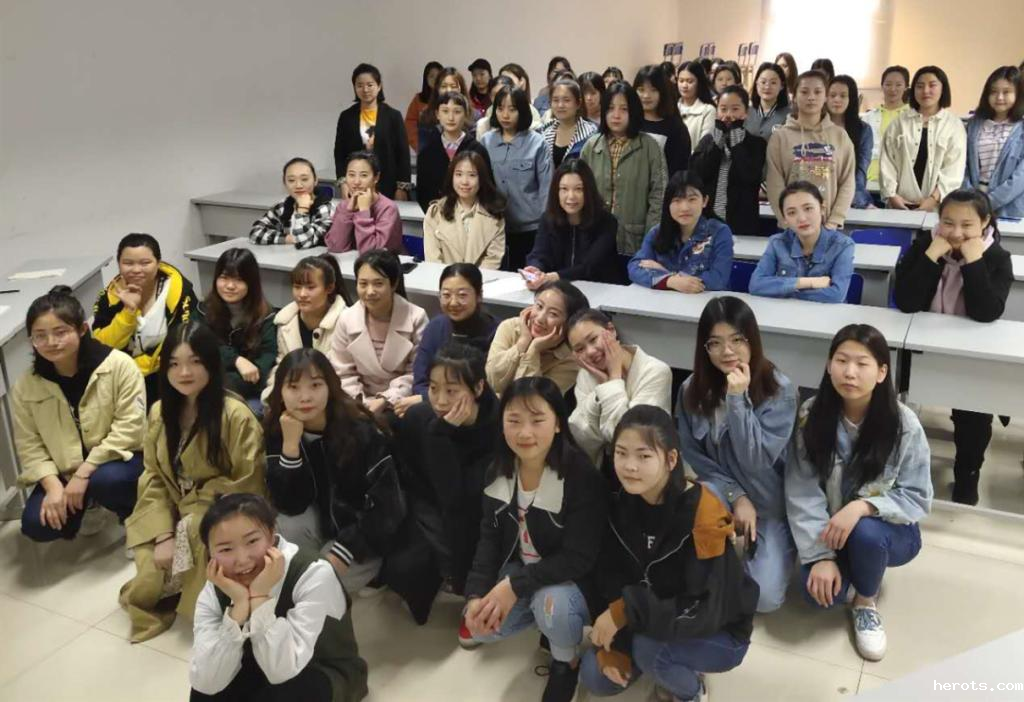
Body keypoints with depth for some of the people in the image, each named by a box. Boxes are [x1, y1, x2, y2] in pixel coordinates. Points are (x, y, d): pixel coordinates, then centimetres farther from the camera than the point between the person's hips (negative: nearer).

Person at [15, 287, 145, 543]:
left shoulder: (119, 365, -19)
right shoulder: (25, 387, -6)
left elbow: (129, 429, -20)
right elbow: (29, 446, -3)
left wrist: (84, 473, -23)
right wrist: (53, 485, -20)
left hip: (117, 460, -3)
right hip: (64, 472, 4)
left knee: (105, 480, -35)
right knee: (36, 525, -16)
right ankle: (85, 507, 18)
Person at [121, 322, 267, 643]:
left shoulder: (236, 416, -19)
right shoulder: (159, 413, 2)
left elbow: (246, 489, -16)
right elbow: (153, 479, 1)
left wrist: (188, 526, -17)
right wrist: (164, 536, -13)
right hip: (172, 517, 5)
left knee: (196, 538, -34)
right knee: (147, 585, -15)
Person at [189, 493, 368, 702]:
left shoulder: (313, 575, -30)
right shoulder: (214, 591, -16)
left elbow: (282, 670, -35)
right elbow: (205, 683, -28)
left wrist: (260, 596, -40)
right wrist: (240, 604, -36)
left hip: (326, 676, -4)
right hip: (260, 676, 4)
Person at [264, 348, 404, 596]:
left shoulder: (361, 429, -24)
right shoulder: (276, 431, -13)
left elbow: (387, 507, -22)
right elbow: (289, 506, -19)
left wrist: (342, 552, -28)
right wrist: (291, 444, -31)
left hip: (365, 534, -3)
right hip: (324, 522, 3)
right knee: (286, 527, -26)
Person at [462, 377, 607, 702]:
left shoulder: (580, 476, -26)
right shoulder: (499, 471, -7)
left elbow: (579, 558, -26)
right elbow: (490, 538, -2)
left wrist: (515, 586, -30)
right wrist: (476, 594, -16)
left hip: (567, 578, -5)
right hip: (516, 569, 5)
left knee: (553, 605, -36)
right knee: (478, 628, -14)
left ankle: (566, 662, 0)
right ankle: (540, 611, 17)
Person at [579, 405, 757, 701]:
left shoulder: (703, 515, -29)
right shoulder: (620, 502, -11)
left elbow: (705, 613, -31)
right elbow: (609, 577, -5)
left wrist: (627, 612, -31)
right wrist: (613, 646, -13)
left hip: (718, 634, -5)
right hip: (652, 621, 6)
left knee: (650, 647, -32)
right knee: (596, 678, -7)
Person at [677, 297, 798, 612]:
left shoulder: (780, 390, -17)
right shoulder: (692, 390, -8)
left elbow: (757, 461, -24)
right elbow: (695, 457, -1)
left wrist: (738, 399, -30)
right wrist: (736, 496, -13)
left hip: (771, 502, -1)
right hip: (722, 493, 2)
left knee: (764, 598, -17)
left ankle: (766, 545, 14)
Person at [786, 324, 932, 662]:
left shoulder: (904, 424, -19)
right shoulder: (811, 415, -16)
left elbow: (918, 498, -14)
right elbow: (802, 492, -16)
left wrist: (863, 507, -32)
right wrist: (820, 555, -23)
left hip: (888, 531, -1)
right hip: (829, 530, 1)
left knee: (865, 533, -36)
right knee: (821, 594, -23)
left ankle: (866, 602, -2)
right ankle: (844, 563, 15)